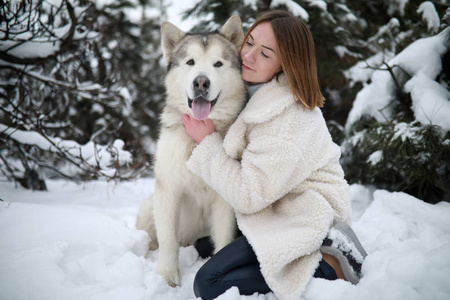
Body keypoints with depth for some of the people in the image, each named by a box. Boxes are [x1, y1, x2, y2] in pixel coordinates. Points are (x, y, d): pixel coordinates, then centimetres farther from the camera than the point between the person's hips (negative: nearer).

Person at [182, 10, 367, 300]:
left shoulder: (287, 117, -26)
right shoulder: (256, 93, 3)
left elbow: (249, 196, -23)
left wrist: (207, 142, -17)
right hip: (281, 207, 10)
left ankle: (328, 266, -9)